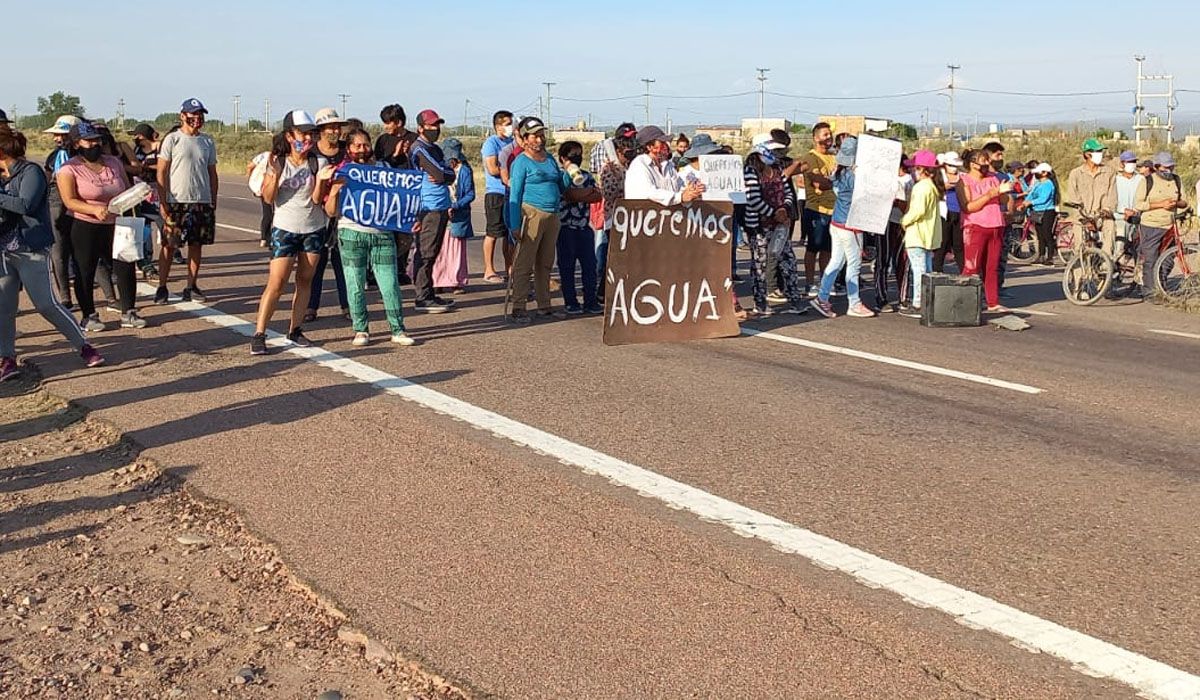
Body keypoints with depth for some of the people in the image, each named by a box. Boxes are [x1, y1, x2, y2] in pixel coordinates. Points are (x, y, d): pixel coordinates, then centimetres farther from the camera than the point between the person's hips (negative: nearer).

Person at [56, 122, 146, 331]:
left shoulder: (114, 163, 10)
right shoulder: (69, 169, -6)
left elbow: (127, 191, 17)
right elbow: (69, 201, -15)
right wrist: (94, 209, -30)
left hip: (116, 226, 4)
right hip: (85, 228, -4)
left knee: (126, 268, 1)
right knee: (85, 273, 2)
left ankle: (128, 313, 12)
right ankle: (89, 316, 14)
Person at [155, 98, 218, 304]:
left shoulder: (207, 141, 11)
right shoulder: (172, 139, -2)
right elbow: (162, 172, -4)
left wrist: (213, 201, 10)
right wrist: (163, 202, -10)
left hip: (202, 202, 4)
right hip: (177, 201, -4)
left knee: (196, 244, 7)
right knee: (169, 245, -1)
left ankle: (191, 287, 15)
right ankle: (162, 287, 6)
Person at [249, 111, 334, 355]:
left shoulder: (318, 163, -1)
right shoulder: (278, 162, -4)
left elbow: (317, 200, -5)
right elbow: (268, 198, -8)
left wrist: (321, 181, -22)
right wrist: (274, 175, -22)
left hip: (313, 229, 3)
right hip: (285, 229, -3)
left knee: (305, 280, 7)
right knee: (276, 284, -8)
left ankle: (295, 329, 17)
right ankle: (259, 335, -6)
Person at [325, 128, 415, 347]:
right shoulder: (342, 174, 5)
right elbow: (331, 212, 1)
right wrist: (336, 191, -16)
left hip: (382, 233, 1)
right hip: (352, 233, -1)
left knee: (390, 284, -2)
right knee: (355, 286, 3)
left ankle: (397, 330, 7)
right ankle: (361, 330, 15)